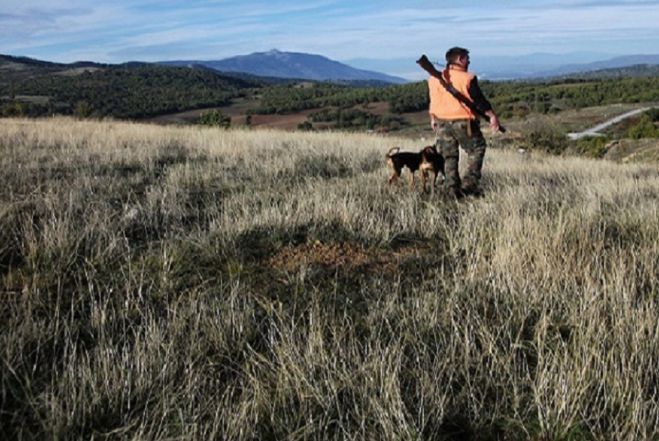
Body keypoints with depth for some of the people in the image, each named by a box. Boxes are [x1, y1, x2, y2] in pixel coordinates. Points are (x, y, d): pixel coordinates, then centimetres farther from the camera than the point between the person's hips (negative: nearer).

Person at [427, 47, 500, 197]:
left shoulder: (435, 79, 5)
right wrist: (492, 116, -2)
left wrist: (433, 119, 25)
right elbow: (479, 100, -9)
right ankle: (469, 183, 3)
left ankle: (452, 188, 13)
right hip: (463, 122, -5)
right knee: (477, 149, 11)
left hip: (442, 122, 5)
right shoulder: (467, 78, -11)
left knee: (449, 156, 13)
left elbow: (433, 101, 14)